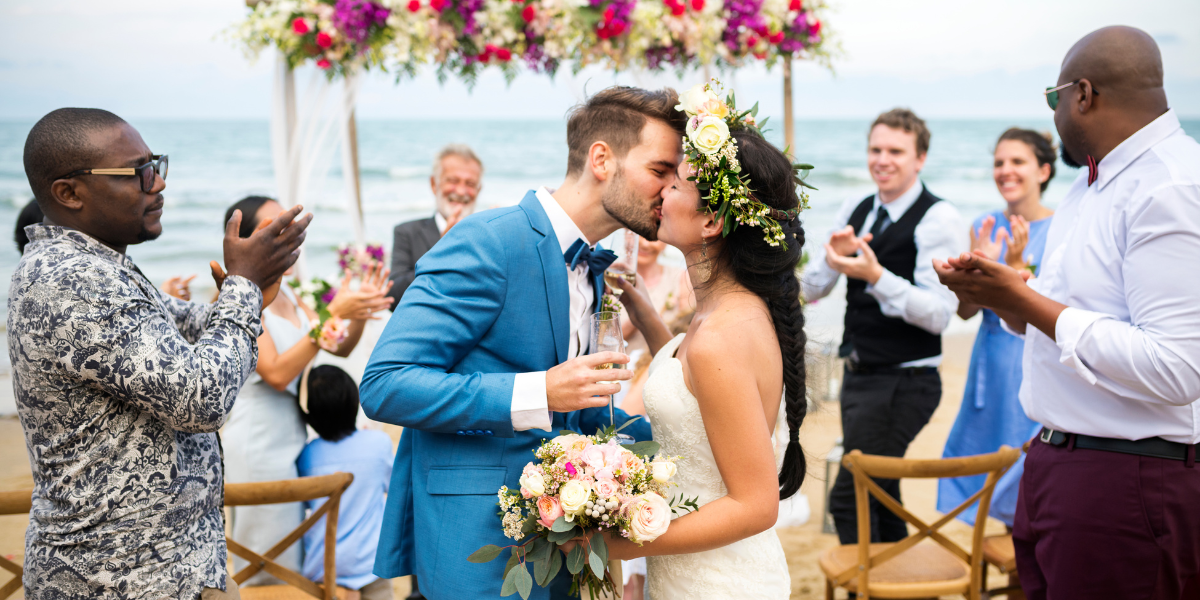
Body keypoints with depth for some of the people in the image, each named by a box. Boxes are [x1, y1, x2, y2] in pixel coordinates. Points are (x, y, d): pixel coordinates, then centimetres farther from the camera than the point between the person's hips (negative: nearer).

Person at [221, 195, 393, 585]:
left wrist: (360, 312, -10)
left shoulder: (287, 296, 10)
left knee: (289, 567, 15)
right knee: (268, 576, 0)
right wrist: (332, 315, -24)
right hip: (259, 446, -8)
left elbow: (340, 349, 10)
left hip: (291, 437, 8)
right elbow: (277, 373, -21)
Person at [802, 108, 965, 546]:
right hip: (859, 375, 8)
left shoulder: (938, 219, -13)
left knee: (848, 499, -13)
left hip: (904, 383, -8)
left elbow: (939, 314, -21)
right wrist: (833, 256, -12)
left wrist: (876, 276, -31)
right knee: (878, 496, 18)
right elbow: (810, 290, 8)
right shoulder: (855, 211, 9)